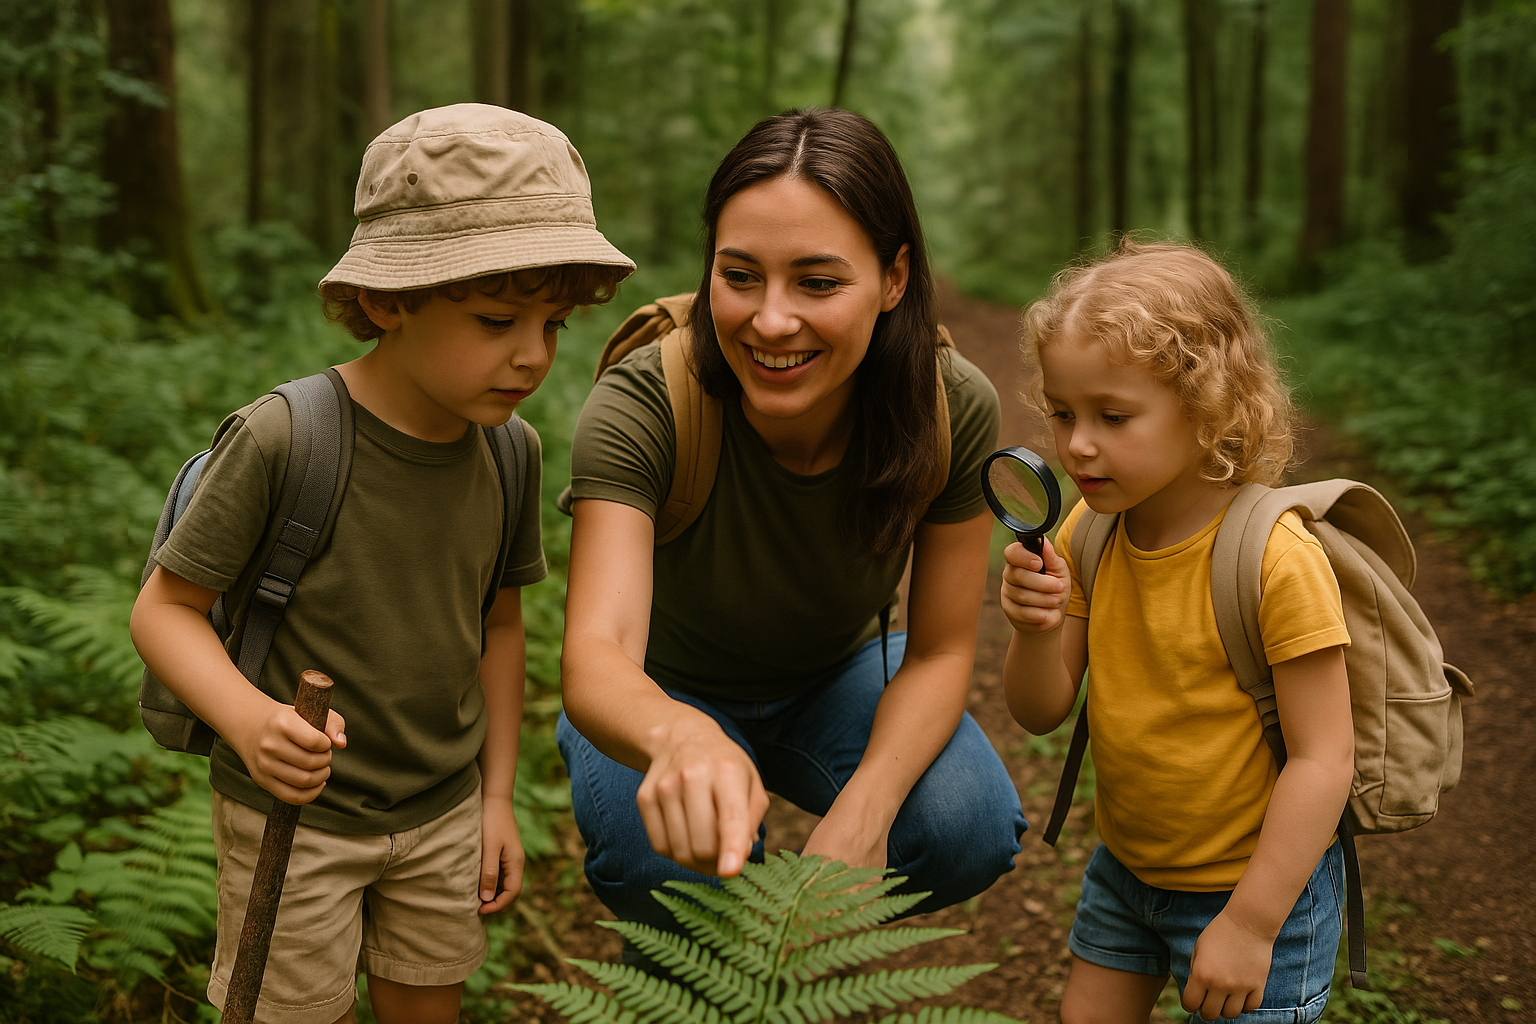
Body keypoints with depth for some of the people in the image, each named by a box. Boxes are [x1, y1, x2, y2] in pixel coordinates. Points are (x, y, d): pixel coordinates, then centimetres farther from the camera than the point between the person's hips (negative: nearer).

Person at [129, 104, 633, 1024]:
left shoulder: (510, 450, -6)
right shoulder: (278, 441, -23)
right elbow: (165, 608, -15)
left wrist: (497, 796, 8)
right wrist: (249, 719, -33)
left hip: (443, 811, 5)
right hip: (295, 815, -5)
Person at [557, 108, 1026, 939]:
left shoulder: (953, 410, -24)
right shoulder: (640, 409, -33)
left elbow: (940, 652, -14)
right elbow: (594, 656, -45)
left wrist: (862, 813, -32)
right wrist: (681, 736, -70)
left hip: (836, 678, 3)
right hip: (666, 693, -2)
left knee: (972, 828, -26)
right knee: (664, 863, -33)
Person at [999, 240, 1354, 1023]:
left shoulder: (1277, 559, -26)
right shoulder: (1086, 535, -7)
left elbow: (1323, 757, -23)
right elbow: (1041, 712, -3)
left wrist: (1251, 923, -21)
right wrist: (1036, 629, -25)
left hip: (1257, 881, -6)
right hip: (1125, 864, 6)